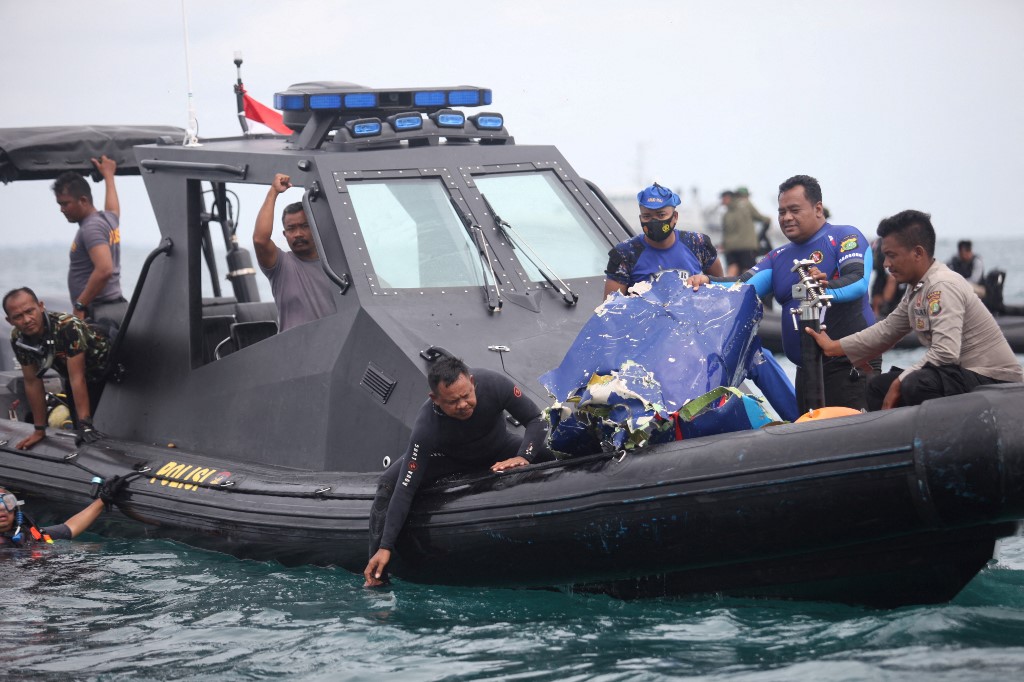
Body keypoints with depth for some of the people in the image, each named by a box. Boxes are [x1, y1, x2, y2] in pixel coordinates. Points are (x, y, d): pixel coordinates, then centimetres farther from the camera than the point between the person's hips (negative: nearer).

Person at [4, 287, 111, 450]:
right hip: (71, 378, 5)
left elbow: (77, 378, -36)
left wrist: (85, 424, -39)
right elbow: (32, 383, -10)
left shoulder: (68, 326, -36)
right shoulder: (18, 339, -18)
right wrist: (40, 430, -9)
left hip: (106, 374, -5)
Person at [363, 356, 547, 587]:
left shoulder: (494, 384, -34)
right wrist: (386, 547, -39)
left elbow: (537, 420, -19)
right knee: (389, 484, -26)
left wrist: (523, 457, -38)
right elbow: (405, 490, -35)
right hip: (450, 460, -2)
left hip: (499, 451, 2)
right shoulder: (426, 427, -37)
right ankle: (377, 575, -13)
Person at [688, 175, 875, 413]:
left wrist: (827, 287, -39)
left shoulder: (844, 237, -1)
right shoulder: (779, 258, 20)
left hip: (850, 362, -7)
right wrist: (708, 283, -13)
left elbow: (859, 281, -18)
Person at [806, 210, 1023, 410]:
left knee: (915, 385, -33)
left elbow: (945, 353, -30)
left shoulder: (943, 286, -21)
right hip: (963, 374, 10)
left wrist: (899, 383, -19)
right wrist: (833, 347, 19)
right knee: (879, 385, 12)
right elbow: (887, 329, 22)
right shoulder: (916, 289, 9)